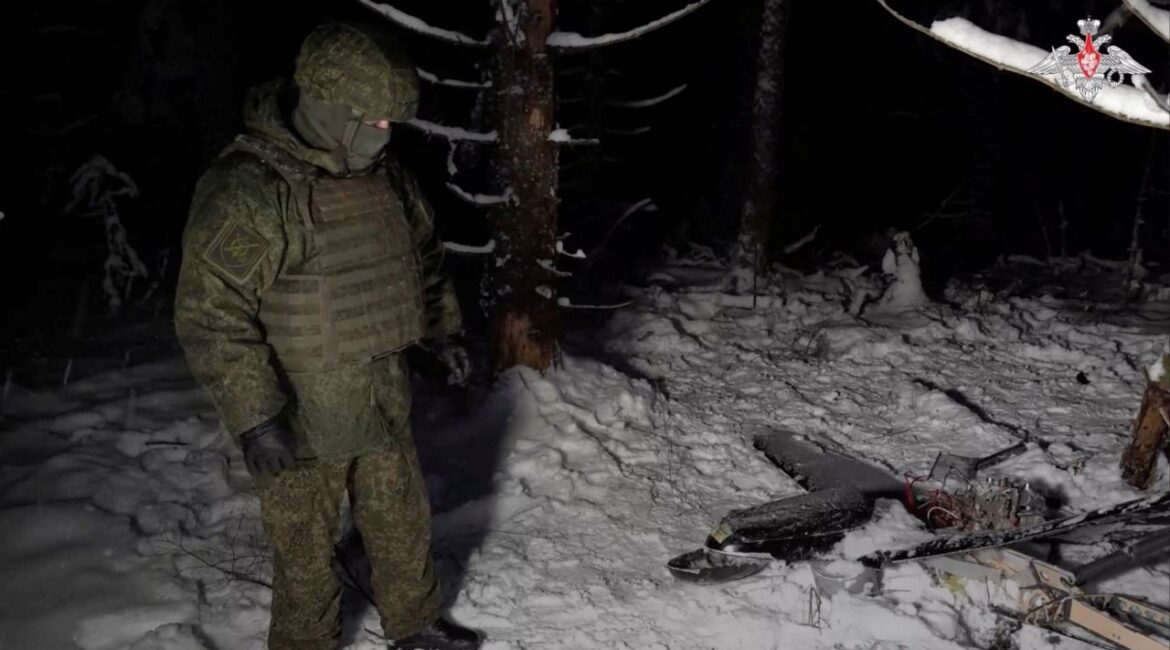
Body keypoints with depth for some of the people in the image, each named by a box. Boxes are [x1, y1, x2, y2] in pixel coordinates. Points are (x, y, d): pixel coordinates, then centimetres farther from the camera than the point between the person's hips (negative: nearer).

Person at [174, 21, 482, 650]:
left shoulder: (383, 175, 3)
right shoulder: (244, 190, -23)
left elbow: (425, 257, 19)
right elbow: (210, 317, -24)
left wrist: (444, 331, 20)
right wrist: (254, 418, -25)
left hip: (385, 404, 7)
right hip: (301, 422, -7)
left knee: (404, 524, 21)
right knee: (306, 550, 11)